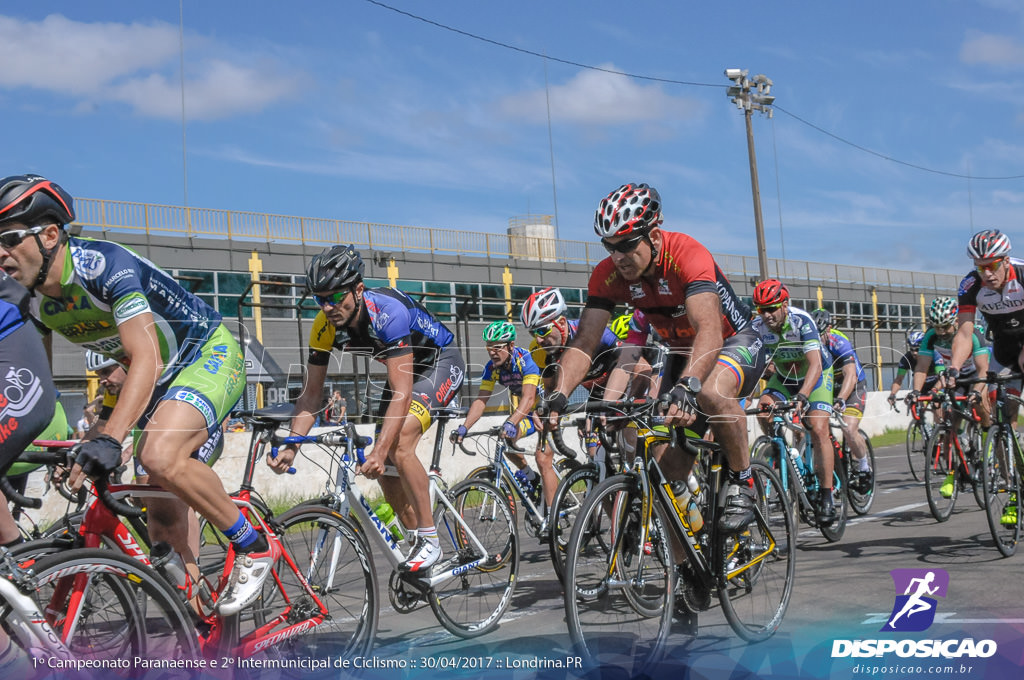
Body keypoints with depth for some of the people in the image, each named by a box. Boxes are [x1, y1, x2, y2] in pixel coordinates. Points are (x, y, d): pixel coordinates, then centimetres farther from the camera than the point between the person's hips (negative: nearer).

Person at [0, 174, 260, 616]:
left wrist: (109, 440, -48)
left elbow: (147, 359, -38)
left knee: (160, 457, -33)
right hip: (160, 380, 8)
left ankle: (254, 547, -13)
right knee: (163, 525, 3)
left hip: (210, 355, -8)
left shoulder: (106, 265, -29)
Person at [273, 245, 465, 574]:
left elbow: (402, 393, -40)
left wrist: (380, 451, -49)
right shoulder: (326, 325, -17)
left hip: (441, 363, -7)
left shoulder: (388, 313, -37)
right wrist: (290, 447, -26)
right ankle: (417, 540, 16)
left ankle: (430, 540, -16)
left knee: (398, 446, -26)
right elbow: (311, 393, -12)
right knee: (383, 467, 0)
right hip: (404, 370, 7)